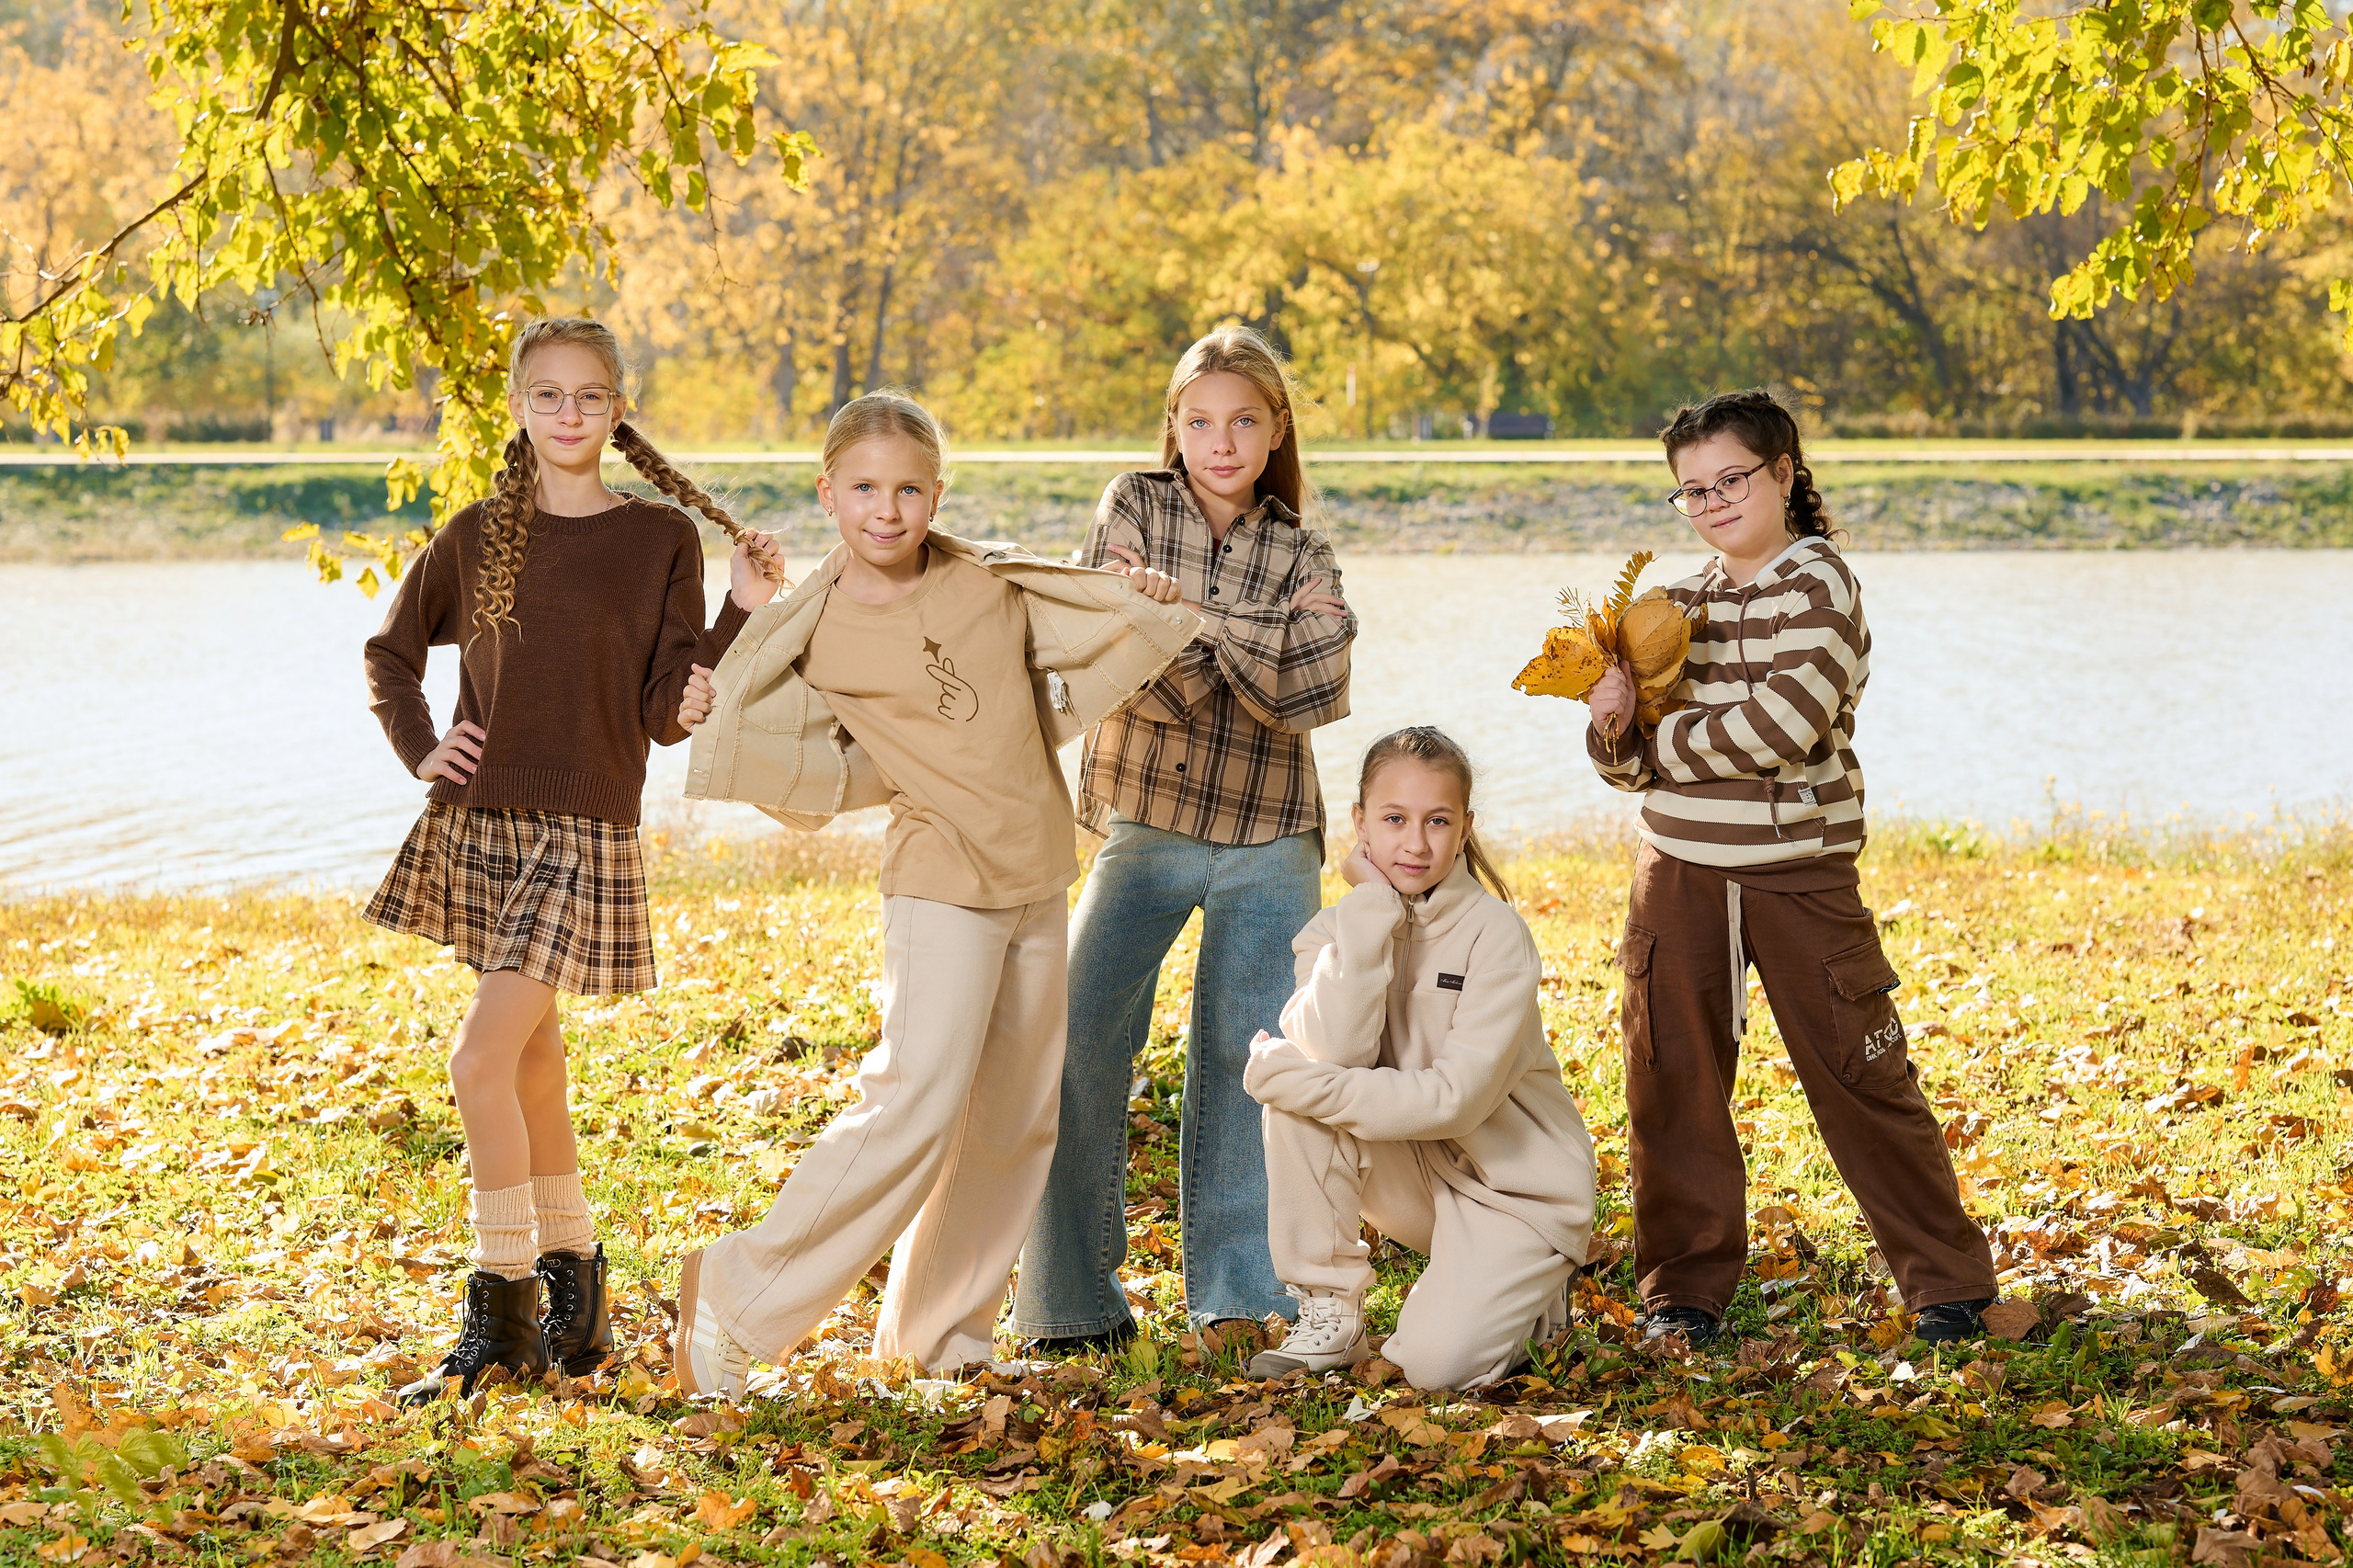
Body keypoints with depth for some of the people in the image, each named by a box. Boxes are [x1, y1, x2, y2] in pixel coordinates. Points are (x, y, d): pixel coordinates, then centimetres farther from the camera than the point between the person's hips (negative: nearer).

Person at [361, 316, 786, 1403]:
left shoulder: (662, 541, -3)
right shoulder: (482, 536, 6)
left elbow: (668, 715, -5)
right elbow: (391, 650, 20)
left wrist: (739, 618, -15)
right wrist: (419, 751, 6)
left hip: (583, 834, -4)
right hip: (480, 826, 5)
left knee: (480, 1062, -14)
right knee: (531, 1061, 13)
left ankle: (503, 1311, -4)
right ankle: (571, 1278, 27)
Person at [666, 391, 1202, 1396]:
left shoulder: (994, 580, 1)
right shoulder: (816, 638, -6)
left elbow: (1080, 653, 16)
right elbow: (822, 783, -2)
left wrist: (1138, 606, -3)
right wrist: (716, 724, -14)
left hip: (1039, 880, 5)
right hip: (939, 887, -5)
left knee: (1016, 1123, 10)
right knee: (915, 1107, -17)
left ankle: (941, 1331, 23)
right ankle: (737, 1297, -7)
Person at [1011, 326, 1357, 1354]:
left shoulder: (1303, 557, 7)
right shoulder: (1133, 507, 3)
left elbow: (1312, 692, -11)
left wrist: (1193, 609, -18)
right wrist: (1259, 639, -16)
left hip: (1269, 845, 2)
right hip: (1147, 828, -2)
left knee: (1246, 1057, 4)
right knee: (1076, 1041, -12)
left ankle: (1239, 1289, 16)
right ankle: (1072, 1299, -4)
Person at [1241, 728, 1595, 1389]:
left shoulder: (1496, 934, -17)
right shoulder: (1340, 929, -5)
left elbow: (1458, 1098, -26)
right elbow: (1336, 1049, -26)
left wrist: (1300, 1080, -26)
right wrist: (1373, 905, -24)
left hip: (1516, 1186, -4)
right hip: (1412, 1176, 4)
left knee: (1436, 1362, -26)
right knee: (1293, 1090, -23)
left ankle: (1527, 1299, 9)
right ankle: (1329, 1316, -10)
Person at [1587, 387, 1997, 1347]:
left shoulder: (1816, 579, -8)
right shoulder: (1681, 604, 11)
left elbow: (1782, 727, -20)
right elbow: (1635, 766, 13)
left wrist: (1663, 739, -8)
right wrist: (1615, 726, -10)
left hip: (1799, 871, -5)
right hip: (1680, 870, 5)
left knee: (1859, 1075, 0)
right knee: (1671, 1082, 5)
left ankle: (1950, 1282, 12)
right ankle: (1684, 1290, 18)